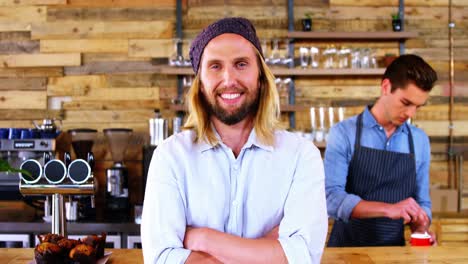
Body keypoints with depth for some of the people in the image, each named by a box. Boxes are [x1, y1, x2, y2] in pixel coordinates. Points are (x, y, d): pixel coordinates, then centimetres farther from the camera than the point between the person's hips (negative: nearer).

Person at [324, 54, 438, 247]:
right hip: (347, 247, -4)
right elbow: (331, 197, -14)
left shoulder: (420, 141, 6)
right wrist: (388, 209, -24)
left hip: (394, 251, 4)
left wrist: (421, 230, -6)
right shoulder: (344, 133, -6)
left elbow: (421, 202, 13)